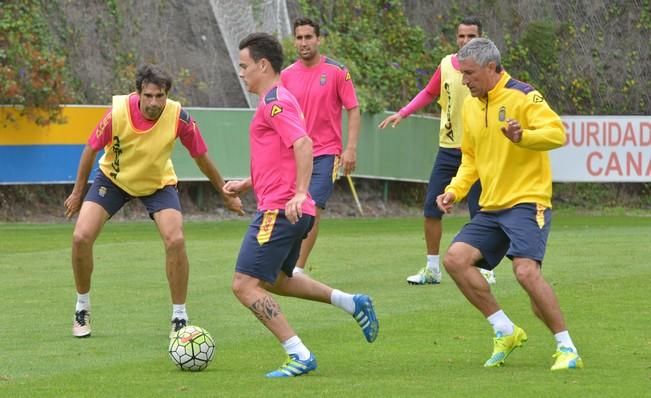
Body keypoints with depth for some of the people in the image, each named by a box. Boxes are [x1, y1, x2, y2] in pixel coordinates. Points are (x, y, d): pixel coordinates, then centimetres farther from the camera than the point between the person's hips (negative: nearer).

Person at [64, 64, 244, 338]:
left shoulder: (179, 118, -27)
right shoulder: (118, 112, -29)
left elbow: (201, 157, -10)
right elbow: (91, 149, -10)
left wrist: (226, 195, 1)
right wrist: (78, 192, -2)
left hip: (158, 183, 0)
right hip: (113, 178, 0)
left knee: (175, 241, -21)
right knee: (81, 237, -14)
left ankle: (179, 318, -5)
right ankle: (82, 309, 9)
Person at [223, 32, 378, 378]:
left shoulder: (274, 102, -12)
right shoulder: (277, 101, 19)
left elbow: (303, 144, -26)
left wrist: (300, 193, -34)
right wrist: (247, 184, 23)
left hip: (279, 210, -11)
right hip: (288, 210, 11)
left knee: (245, 285, -10)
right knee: (275, 280, 27)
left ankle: (300, 356, -11)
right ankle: (352, 303, 24)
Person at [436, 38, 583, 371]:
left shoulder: (523, 97, -9)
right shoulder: (470, 106, 13)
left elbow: (557, 133, -21)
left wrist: (523, 137, -38)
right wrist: (454, 191, 11)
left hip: (527, 203, -8)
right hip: (490, 207, 8)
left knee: (526, 271, -24)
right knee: (455, 258, -9)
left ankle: (566, 348, -11)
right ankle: (505, 331, 2)